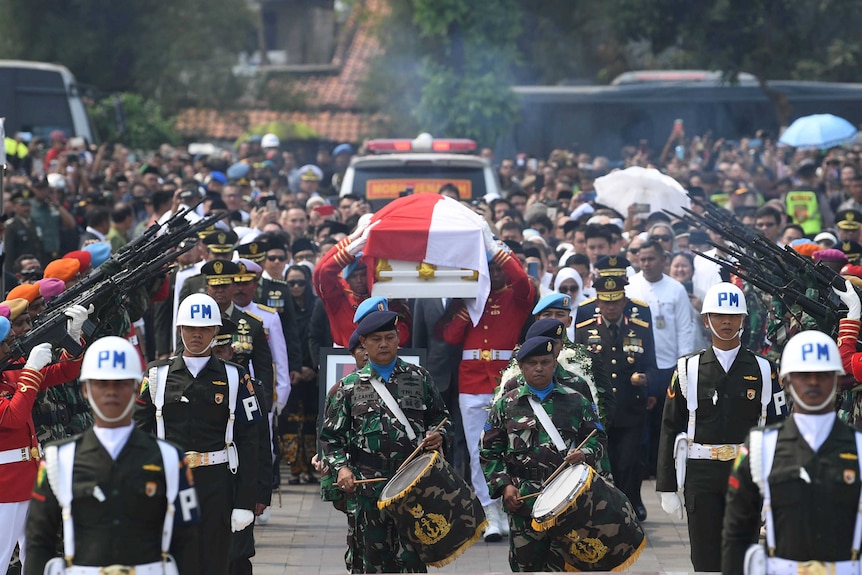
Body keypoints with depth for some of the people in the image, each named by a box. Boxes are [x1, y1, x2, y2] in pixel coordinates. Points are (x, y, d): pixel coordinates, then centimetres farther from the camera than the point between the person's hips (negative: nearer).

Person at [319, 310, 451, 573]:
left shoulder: (420, 378, 9)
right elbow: (332, 434, 8)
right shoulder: (349, 386, 8)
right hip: (369, 488, 1)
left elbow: (441, 418, 16)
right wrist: (341, 467, -7)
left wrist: (438, 435, -6)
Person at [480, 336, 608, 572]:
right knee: (525, 563, 4)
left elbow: (598, 439, 12)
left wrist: (585, 454, -10)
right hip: (523, 501, 0)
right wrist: (504, 485, -4)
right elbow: (490, 451, 8)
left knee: (562, 564, 3)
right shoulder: (505, 406, 7)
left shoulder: (576, 401, 8)